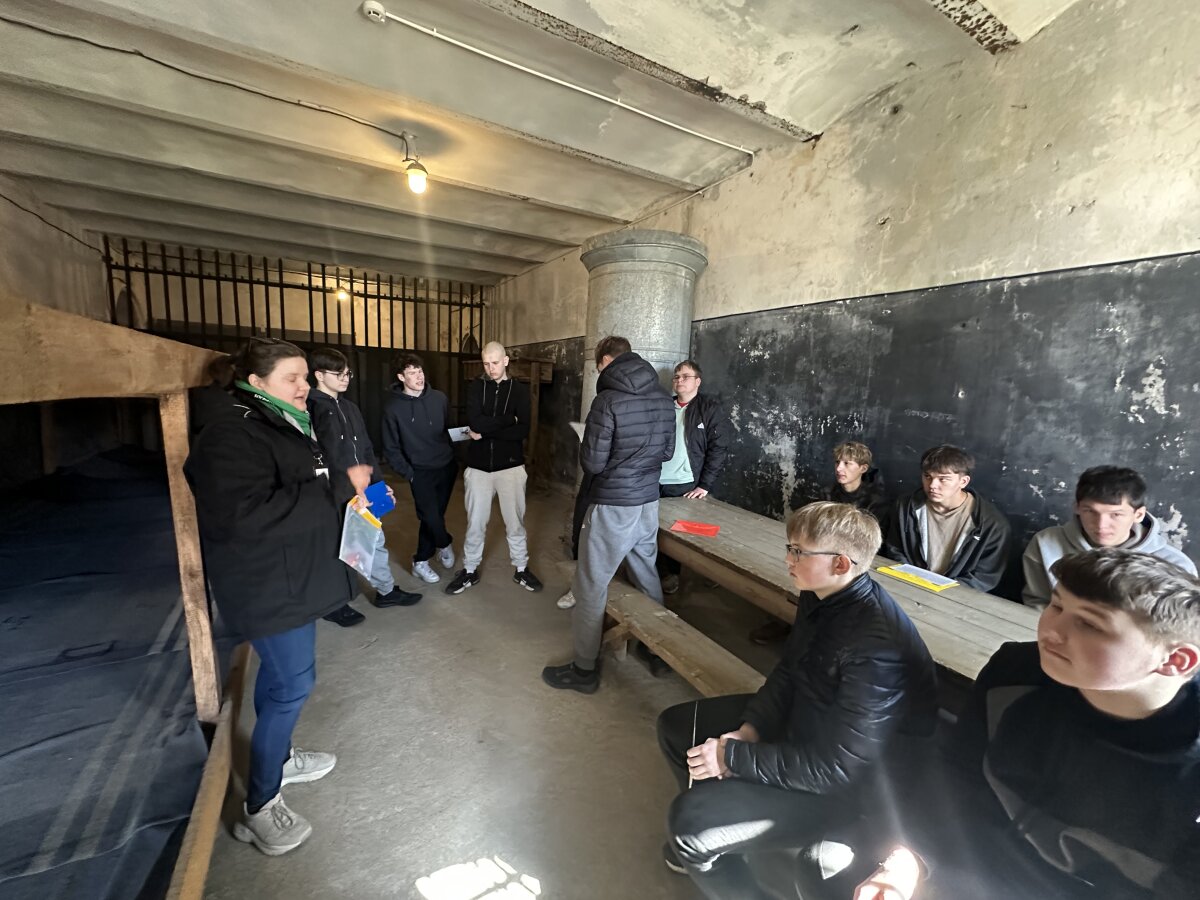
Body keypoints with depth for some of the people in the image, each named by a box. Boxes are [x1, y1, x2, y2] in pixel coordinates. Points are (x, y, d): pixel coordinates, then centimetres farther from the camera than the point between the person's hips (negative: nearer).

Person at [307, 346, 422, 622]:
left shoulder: (349, 406, 12)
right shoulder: (311, 408, -11)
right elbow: (325, 454, -19)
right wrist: (352, 478, -21)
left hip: (363, 491, 7)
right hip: (333, 493, -7)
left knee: (375, 539, 16)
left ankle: (386, 591, 32)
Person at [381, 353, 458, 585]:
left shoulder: (439, 398, -1)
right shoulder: (392, 407, -8)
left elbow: (452, 429, 9)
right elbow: (391, 448, -4)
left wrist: (454, 457, 3)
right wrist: (408, 473, -8)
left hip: (447, 467, 3)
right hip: (420, 472, -3)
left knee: (432, 516, 10)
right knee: (431, 517, -10)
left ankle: (421, 561, 28)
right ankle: (445, 544, 23)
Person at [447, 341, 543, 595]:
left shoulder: (519, 390, 0)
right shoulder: (475, 387, 2)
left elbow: (523, 431, -13)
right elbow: (474, 423, -15)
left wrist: (486, 432, -16)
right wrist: (507, 420, -12)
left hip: (510, 466, -1)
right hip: (478, 466, 1)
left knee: (515, 521, 10)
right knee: (475, 523, 11)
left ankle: (521, 569, 27)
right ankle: (470, 570, 29)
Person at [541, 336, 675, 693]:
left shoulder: (608, 400, -18)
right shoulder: (663, 399, 3)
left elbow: (592, 463, -16)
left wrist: (589, 446, 4)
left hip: (612, 507, -7)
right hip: (648, 503, 7)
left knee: (591, 586, 7)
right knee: (648, 578, 22)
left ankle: (584, 670, 20)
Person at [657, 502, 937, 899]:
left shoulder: (878, 647, -33)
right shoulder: (820, 596, -7)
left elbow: (836, 766, -30)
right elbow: (787, 672, 5)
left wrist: (733, 758, -24)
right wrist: (749, 730, -9)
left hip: (850, 781, -8)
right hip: (799, 719, 9)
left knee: (688, 823, -22)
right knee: (676, 727, 11)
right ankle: (714, 834, 33)